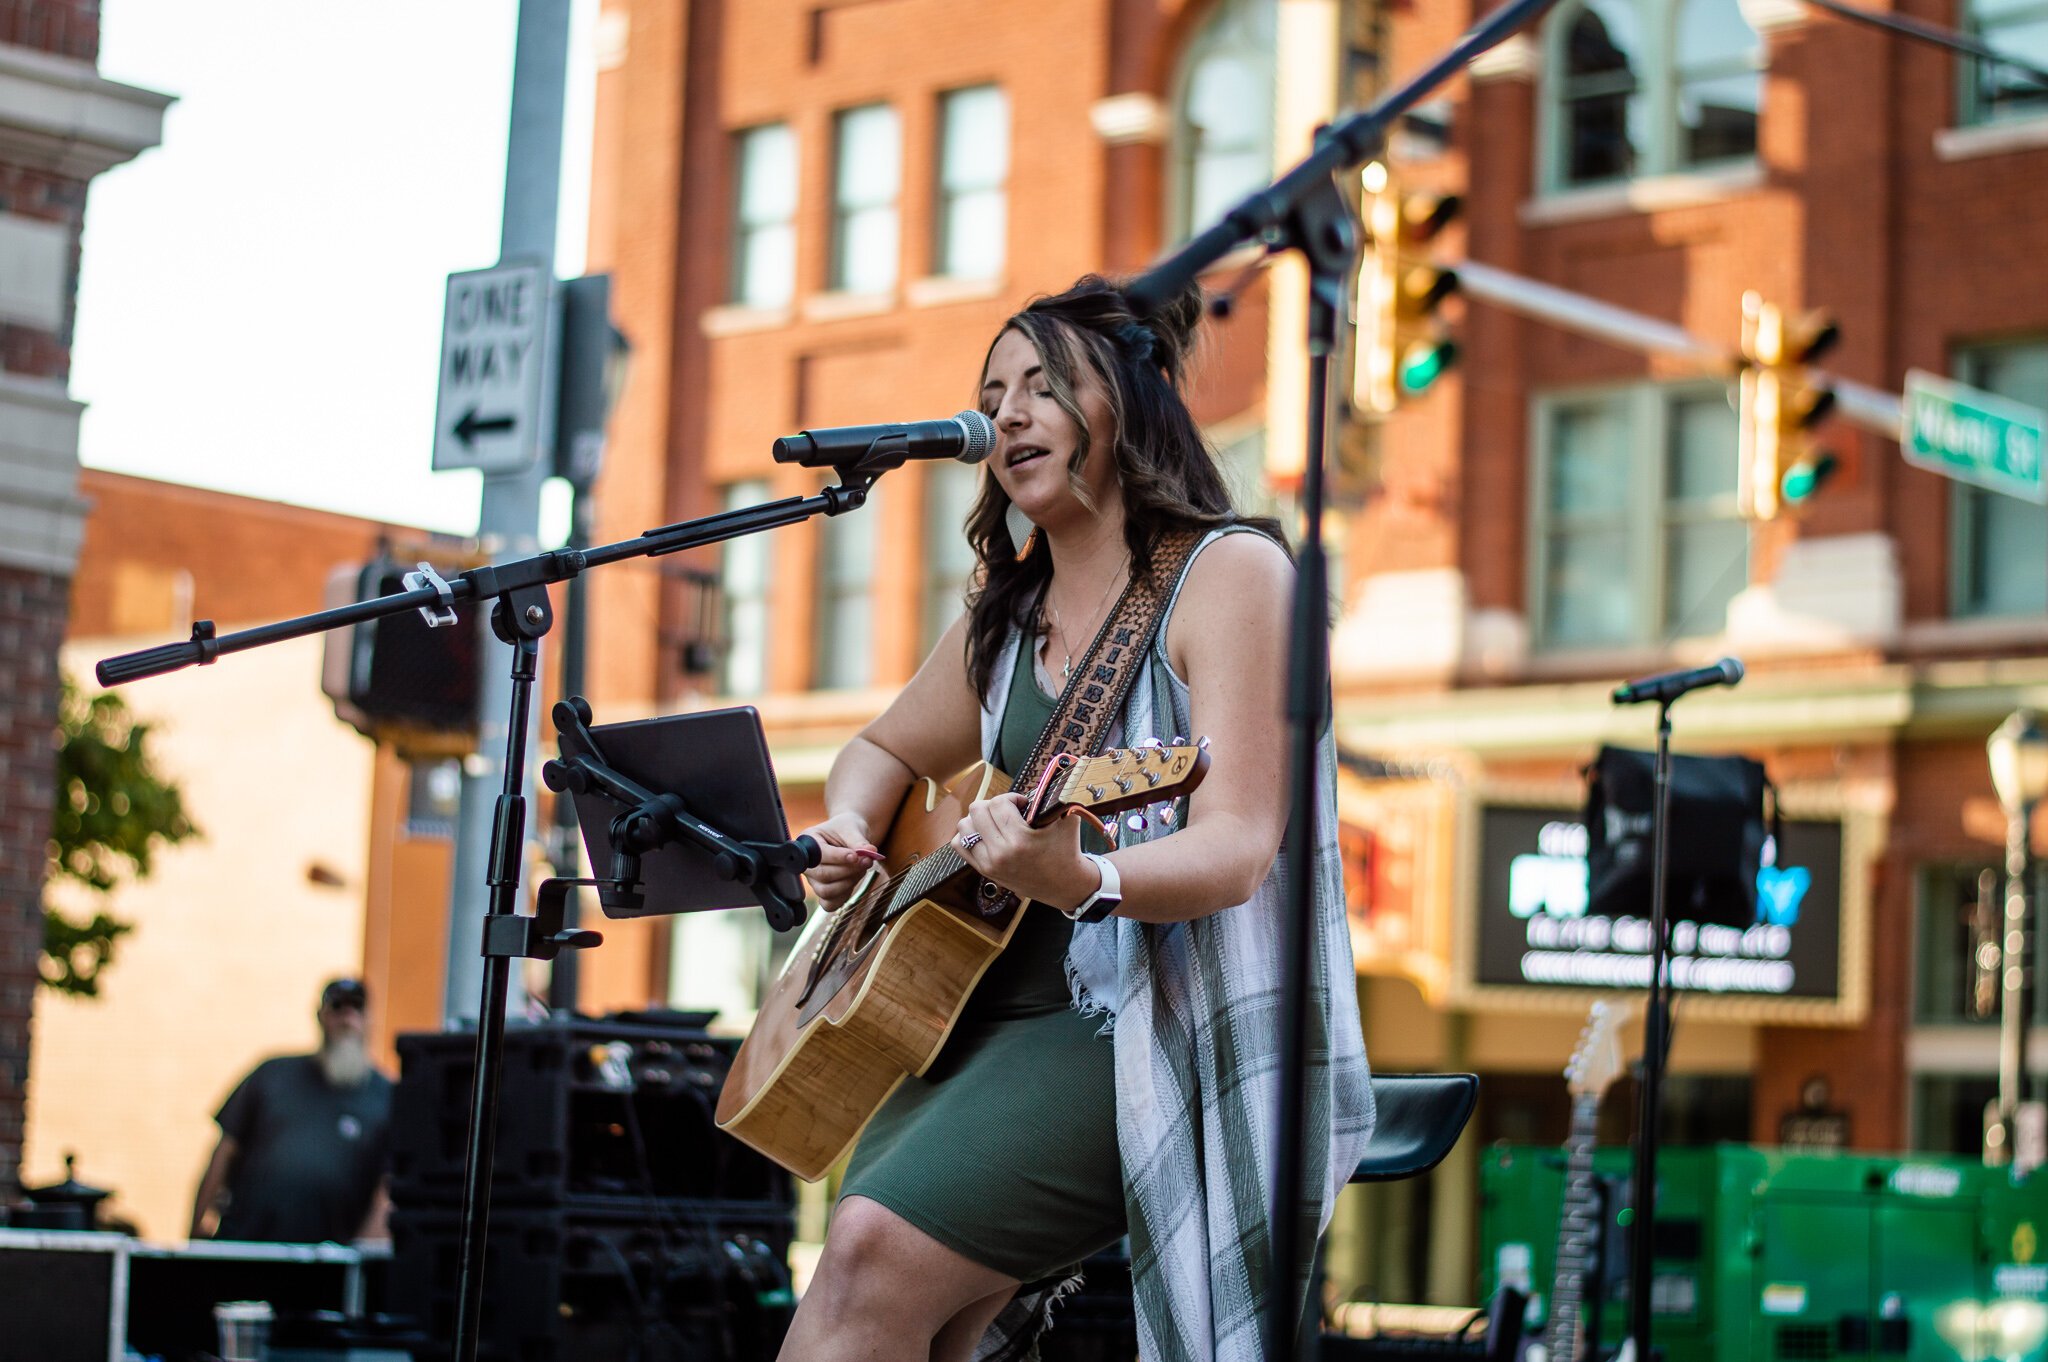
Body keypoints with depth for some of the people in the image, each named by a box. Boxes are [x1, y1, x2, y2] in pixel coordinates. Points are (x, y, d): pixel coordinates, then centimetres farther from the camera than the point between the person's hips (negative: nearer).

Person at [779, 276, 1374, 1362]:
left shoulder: (1228, 572, -7)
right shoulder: (1007, 615, 15)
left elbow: (1237, 850, -17)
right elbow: (883, 753, 31)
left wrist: (1079, 881, -37)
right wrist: (846, 832, 7)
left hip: (1154, 1019, -7)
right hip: (991, 1001, 7)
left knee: (875, 1247, -24)